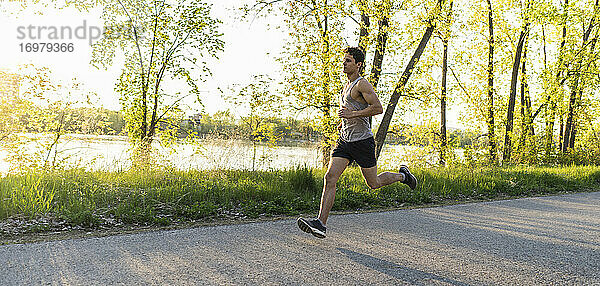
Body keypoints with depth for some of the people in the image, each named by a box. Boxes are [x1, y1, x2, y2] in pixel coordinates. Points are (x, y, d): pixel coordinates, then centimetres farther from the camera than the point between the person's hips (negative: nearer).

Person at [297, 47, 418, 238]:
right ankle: (320, 224, -10)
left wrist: (352, 114, -21)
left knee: (373, 183, 6)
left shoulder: (362, 84, -11)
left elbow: (378, 108, -21)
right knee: (330, 178, -8)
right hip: (344, 141, 8)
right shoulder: (347, 86, 16)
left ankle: (402, 175, 35)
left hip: (362, 140, -7)